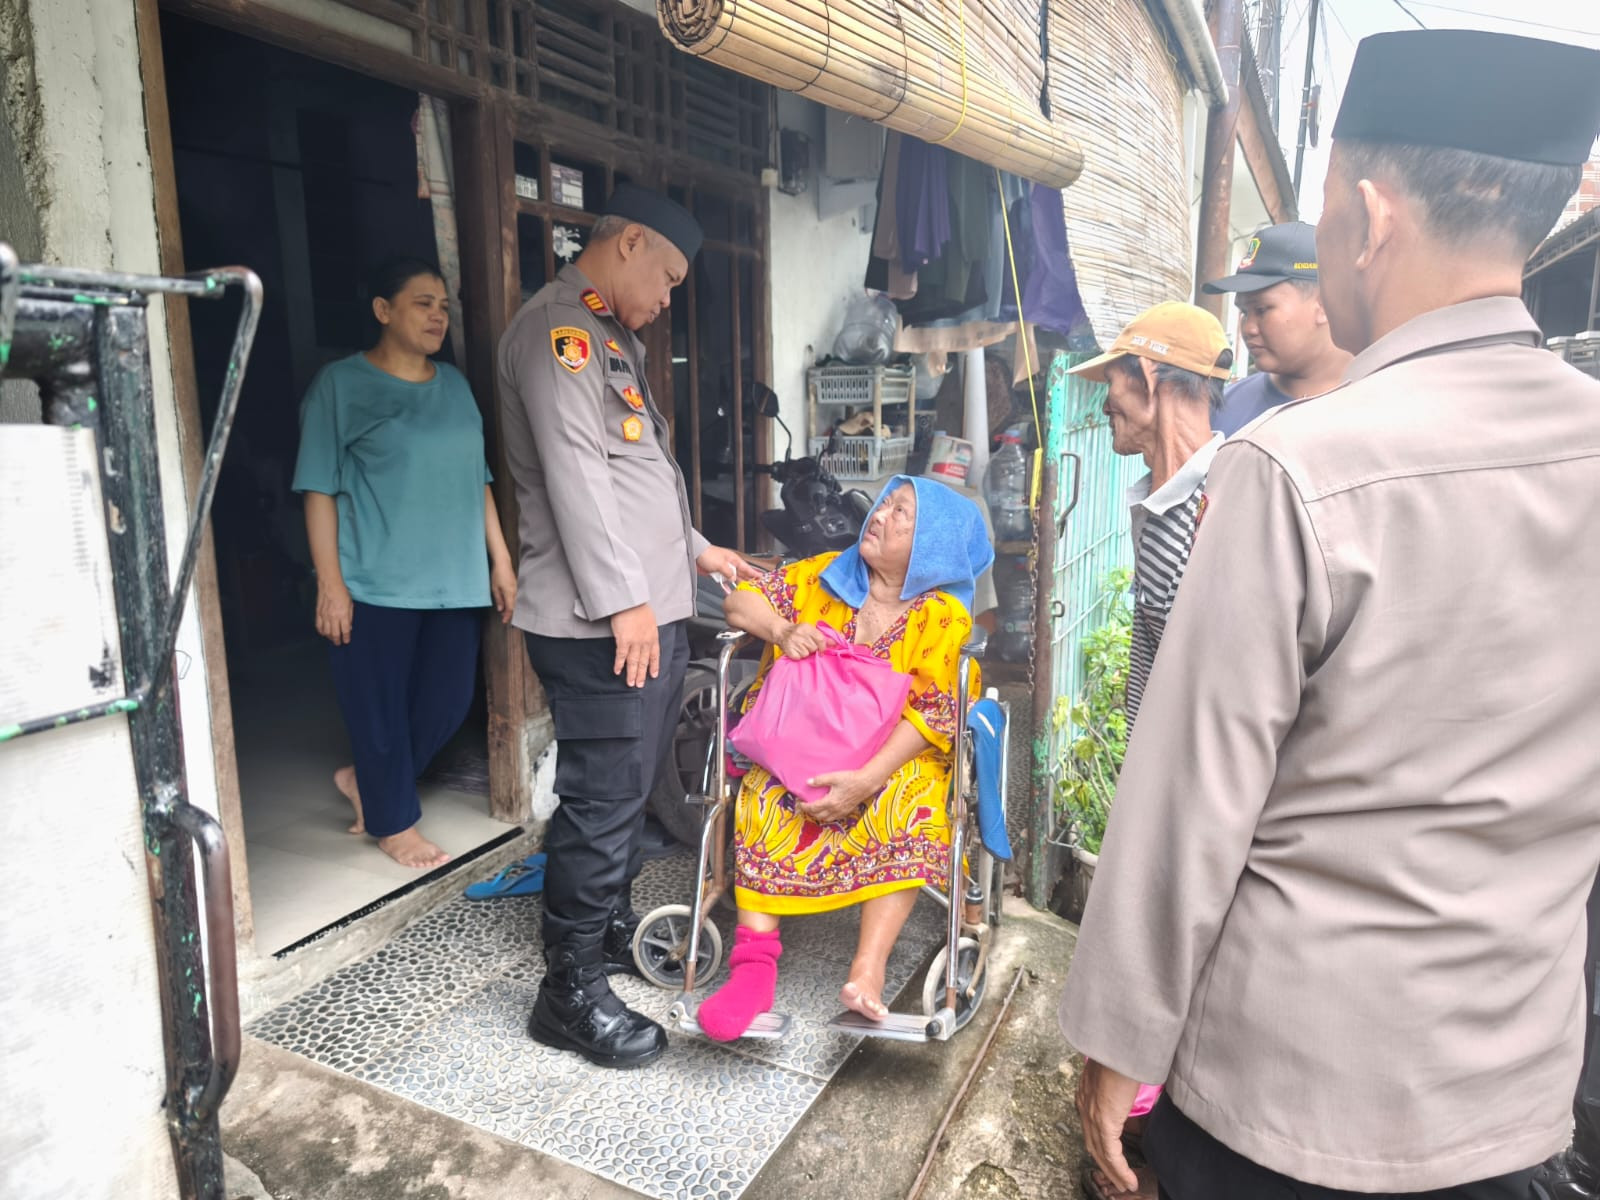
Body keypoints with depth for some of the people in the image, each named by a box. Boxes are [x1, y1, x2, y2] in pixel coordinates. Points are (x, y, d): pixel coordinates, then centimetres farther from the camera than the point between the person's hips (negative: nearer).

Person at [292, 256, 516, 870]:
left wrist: (500, 558, 11)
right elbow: (320, 488, -6)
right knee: (380, 707, 4)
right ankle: (394, 822, 25)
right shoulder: (340, 384, -3)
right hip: (375, 584, -5)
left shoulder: (455, 384, 13)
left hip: (454, 580, 5)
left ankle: (365, 778, 33)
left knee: (449, 702, 8)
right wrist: (330, 583, -12)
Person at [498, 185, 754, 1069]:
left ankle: (612, 925, 37)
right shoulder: (556, 329, -10)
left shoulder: (613, 337, 22)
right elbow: (575, 474, -19)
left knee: (629, 787, 19)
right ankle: (570, 991, 10)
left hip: (652, 609, 10)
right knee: (602, 798, -4)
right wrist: (623, 600, -21)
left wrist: (693, 551, 26)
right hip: (602, 623, -10)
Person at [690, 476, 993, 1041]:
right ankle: (754, 963, -33)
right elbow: (741, 602, 9)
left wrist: (867, 778, -28)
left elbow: (934, 712, -15)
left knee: (909, 804, -35)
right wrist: (782, 630, -15)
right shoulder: (825, 575, 7)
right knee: (765, 796, -29)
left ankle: (868, 970, -38)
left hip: (894, 758, -2)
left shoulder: (944, 615, -5)